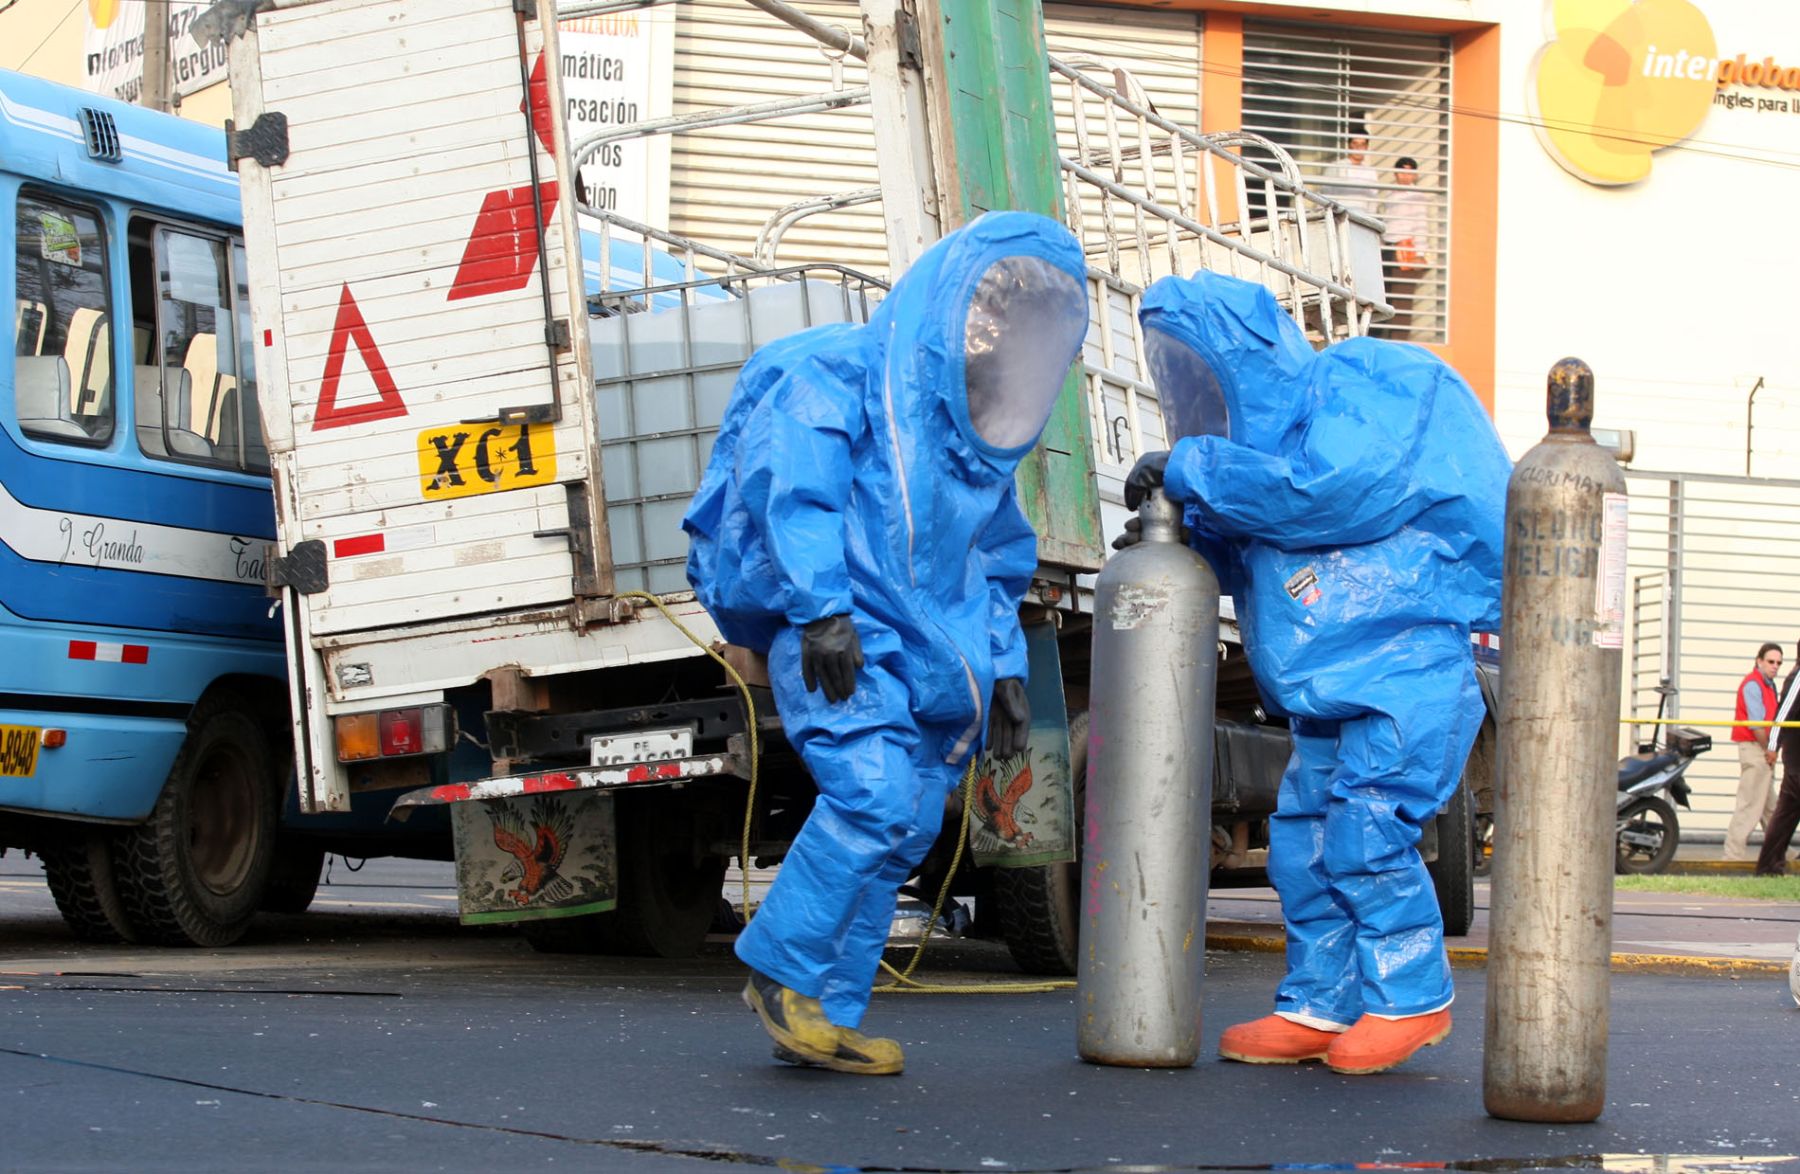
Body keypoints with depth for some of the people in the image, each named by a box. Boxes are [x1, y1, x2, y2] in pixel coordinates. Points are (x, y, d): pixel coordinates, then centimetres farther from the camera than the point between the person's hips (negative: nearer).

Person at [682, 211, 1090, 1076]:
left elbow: (994, 563, 32)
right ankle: (783, 969, -10)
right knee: (874, 791, -25)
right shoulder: (839, 375, -2)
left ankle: (821, 1018, 12)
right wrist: (822, 610, -24)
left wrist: (1002, 666, 24)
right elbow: (795, 486, -15)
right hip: (835, 640, -8)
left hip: (924, 652, 8)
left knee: (900, 832, 3)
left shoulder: (978, 438, 23)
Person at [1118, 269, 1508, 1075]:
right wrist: (1179, 533, 3)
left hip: (1407, 657, -9)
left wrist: (1193, 470, -16)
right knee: (1304, 836, 5)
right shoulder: (1261, 433, 17)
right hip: (1330, 681, 9)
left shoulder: (1360, 388, -8)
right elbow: (1249, 554, 24)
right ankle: (1319, 1006, 12)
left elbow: (1324, 489, -25)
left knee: (1365, 828, -14)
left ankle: (1412, 998, -1)